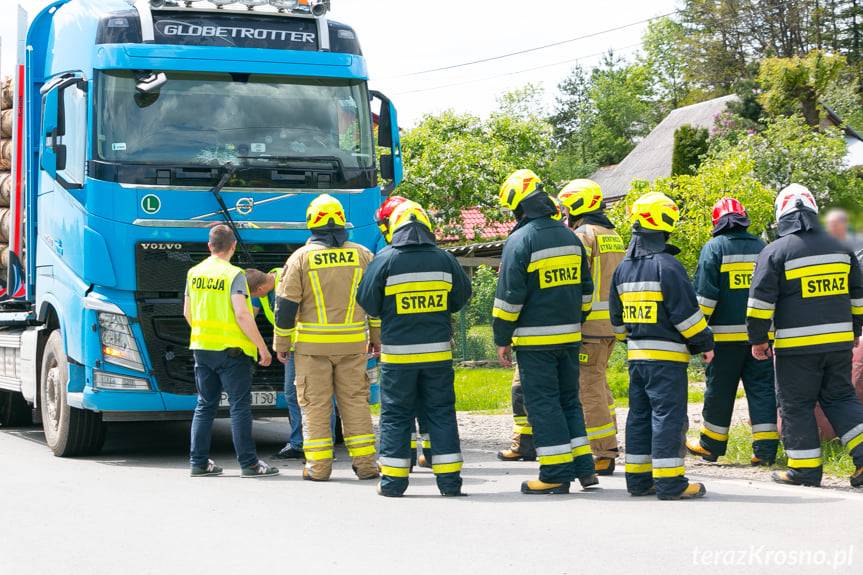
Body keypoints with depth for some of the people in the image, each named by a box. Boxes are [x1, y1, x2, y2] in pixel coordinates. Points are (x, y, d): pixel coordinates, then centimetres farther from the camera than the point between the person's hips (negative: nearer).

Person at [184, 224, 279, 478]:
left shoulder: (194, 273, 8)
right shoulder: (234, 274, -12)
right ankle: (249, 463, -2)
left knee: (205, 405, 13)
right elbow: (242, 315, -18)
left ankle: (199, 462, 13)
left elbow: (187, 313, 14)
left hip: (201, 347, 6)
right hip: (231, 349, -6)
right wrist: (262, 347, -12)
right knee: (240, 405, -2)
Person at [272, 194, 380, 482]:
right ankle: (364, 463, 8)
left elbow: (286, 304, -3)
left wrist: (282, 343, 6)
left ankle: (318, 466, 4)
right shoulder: (362, 255, 3)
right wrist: (377, 337, 17)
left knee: (316, 404, 4)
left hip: (312, 343, -2)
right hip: (353, 344, 2)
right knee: (355, 402, 9)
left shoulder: (301, 257, -4)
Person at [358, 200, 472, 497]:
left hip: (398, 353, -2)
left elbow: (367, 301, -3)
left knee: (395, 416, 7)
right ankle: (449, 479, 9)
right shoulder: (444, 260, 0)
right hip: (438, 350, 2)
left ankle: (393, 480, 7)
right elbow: (461, 297, 11)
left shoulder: (385, 261, -8)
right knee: (441, 413, 9)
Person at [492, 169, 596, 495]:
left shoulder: (520, 241, -11)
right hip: (569, 335, 7)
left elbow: (509, 296, -12)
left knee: (542, 404, -1)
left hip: (536, 339, -7)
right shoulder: (570, 238, 11)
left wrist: (502, 339, -5)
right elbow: (585, 288, 16)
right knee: (569, 400, 16)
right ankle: (583, 468, 15)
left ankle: (556, 474, -1)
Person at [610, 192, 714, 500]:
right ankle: (669, 482, -6)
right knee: (668, 416, -5)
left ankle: (638, 478, 15)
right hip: (666, 355, -8)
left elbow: (617, 317, 18)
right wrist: (705, 342, -4)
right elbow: (686, 312, -15)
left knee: (640, 416, 13)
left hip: (636, 355, 8)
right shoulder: (667, 265, -14)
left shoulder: (623, 269, 11)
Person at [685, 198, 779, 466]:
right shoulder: (761, 247, 10)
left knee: (719, 389, 6)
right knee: (761, 387, 5)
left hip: (726, 333, -3)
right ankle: (766, 450, 0)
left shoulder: (714, 248, -3)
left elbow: (705, 293, -9)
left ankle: (711, 445, 18)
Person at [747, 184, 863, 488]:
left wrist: (758, 339, 2)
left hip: (797, 345, -5)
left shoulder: (775, 251, -6)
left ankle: (805, 468, 6)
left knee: (796, 405, 5)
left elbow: (761, 300, -7)